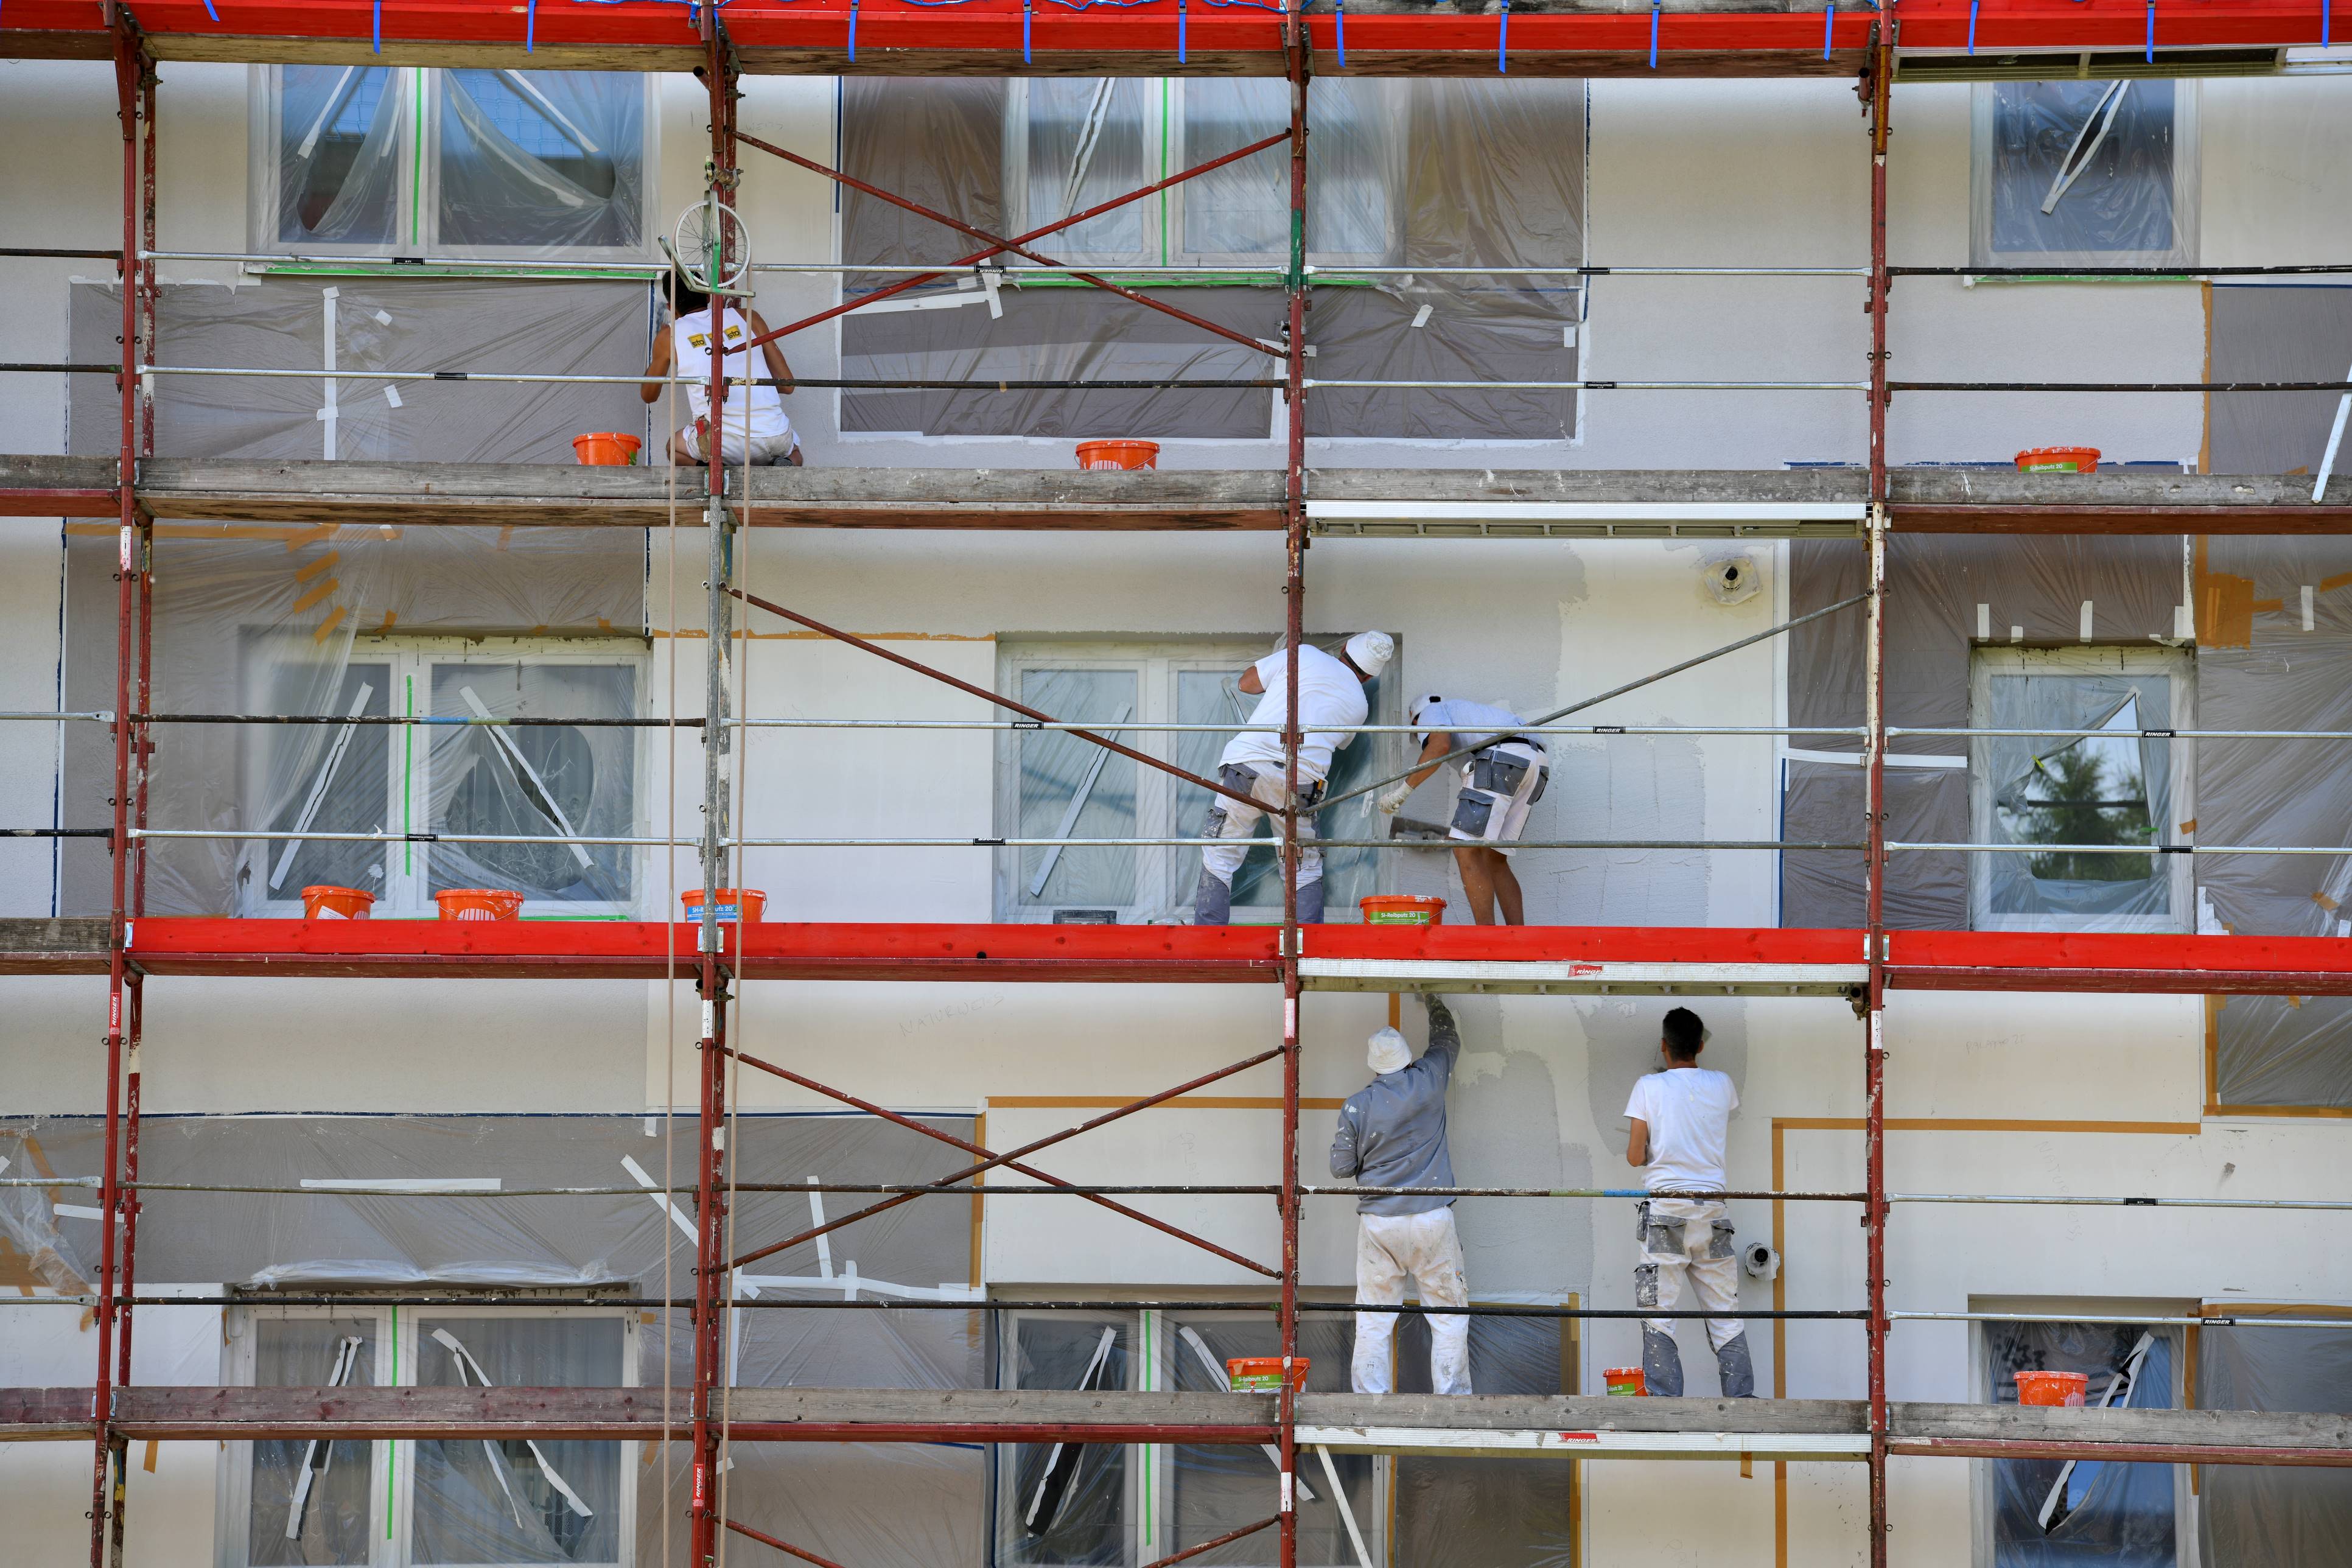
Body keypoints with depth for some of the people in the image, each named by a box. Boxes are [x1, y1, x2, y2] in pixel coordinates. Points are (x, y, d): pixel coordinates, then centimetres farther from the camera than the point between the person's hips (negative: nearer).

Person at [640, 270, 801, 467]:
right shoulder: (748, 318, 14)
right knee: (793, 452, 38)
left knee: (675, 447, 32)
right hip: (774, 437, 1)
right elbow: (787, 384, 15)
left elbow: (648, 395, 28)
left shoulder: (670, 336, 10)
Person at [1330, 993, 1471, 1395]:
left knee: (1373, 1320, 6)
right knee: (1448, 1313, 6)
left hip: (1378, 1222, 0)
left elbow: (1341, 1167, 3)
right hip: (1432, 1217, 0)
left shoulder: (1356, 1106, -5)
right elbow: (1448, 1042, 19)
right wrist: (1433, 1003, 36)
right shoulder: (1428, 1083, -2)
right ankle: (1452, 1396, 4)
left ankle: (1369, 1396, 5)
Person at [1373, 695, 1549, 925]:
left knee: (1466, 851, -9)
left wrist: (1403, 790, -1)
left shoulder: (1432, 711, 19)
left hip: (1502, 759, -8)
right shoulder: (1471, 710, 42)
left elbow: (1440, 745, -5)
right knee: (1494, 859, 12)